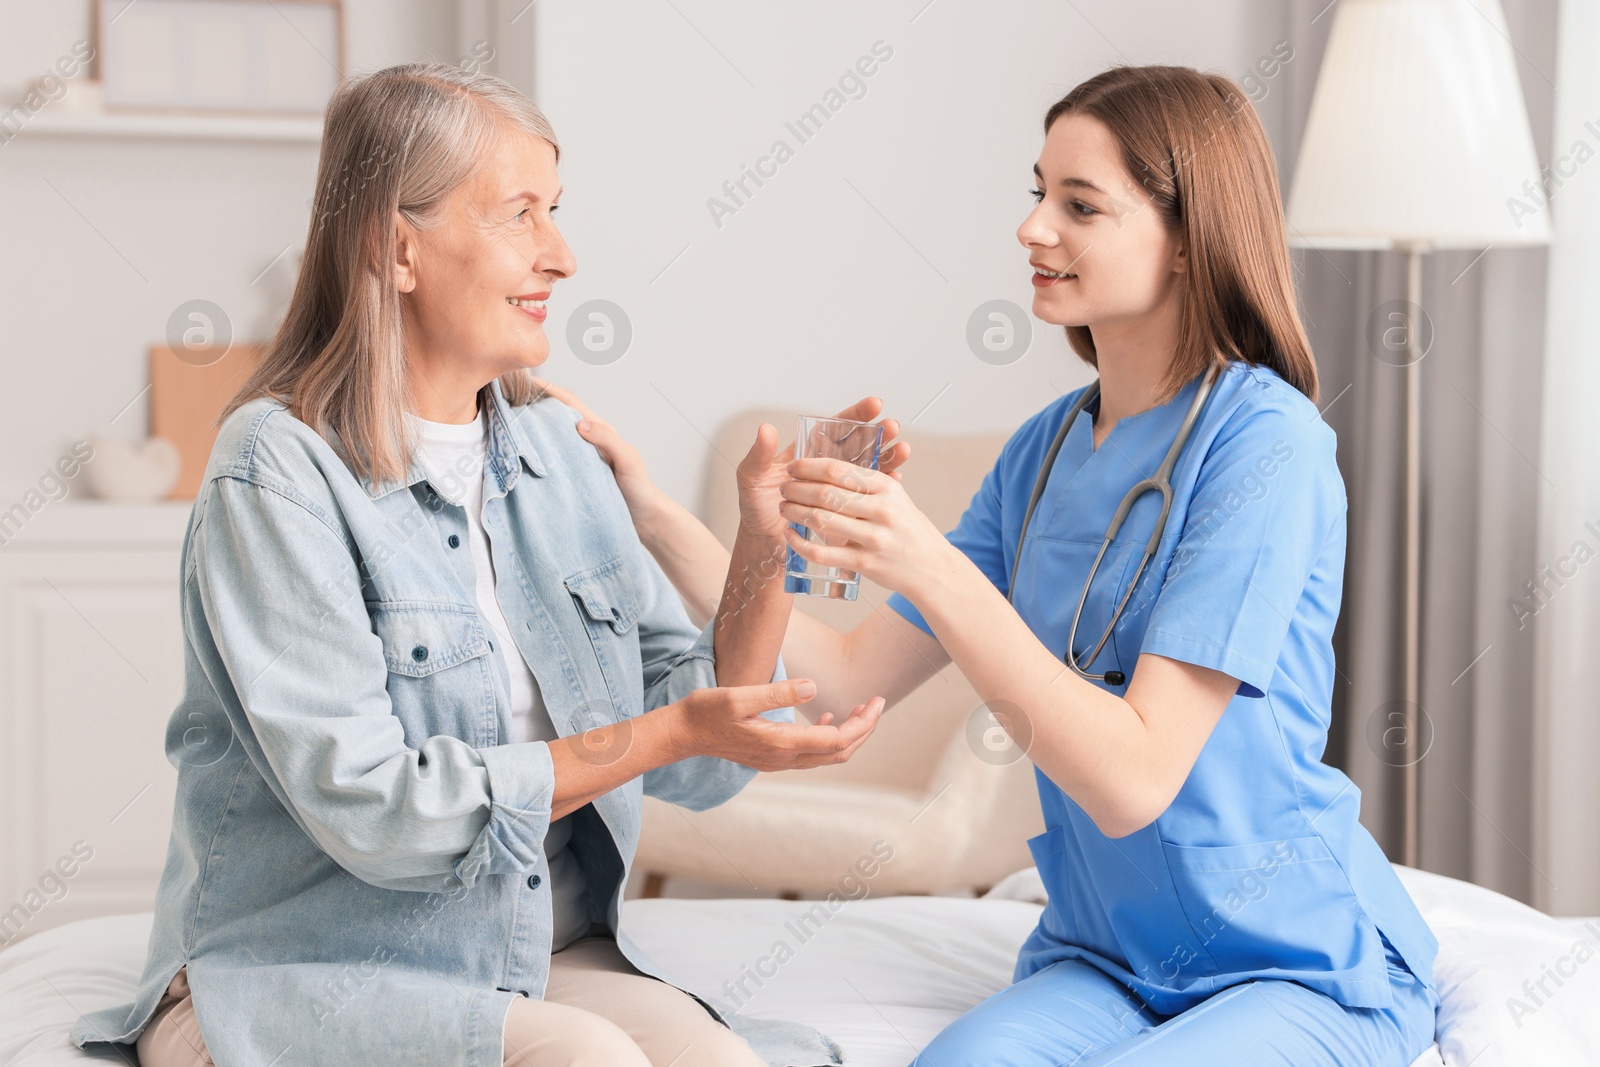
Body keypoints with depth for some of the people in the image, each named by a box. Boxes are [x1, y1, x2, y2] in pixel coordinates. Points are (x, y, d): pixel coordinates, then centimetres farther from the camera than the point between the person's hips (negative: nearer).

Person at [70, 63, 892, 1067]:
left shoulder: (555, 452, 8)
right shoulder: (280, 468, -12)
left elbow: (694, 768, 5)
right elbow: (371, 810, -20)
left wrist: (767, 549, -9)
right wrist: (673, 730, -22)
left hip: (544, 959, 5)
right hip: (303, 978, -5)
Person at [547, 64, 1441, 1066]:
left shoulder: (1265, 444, -16)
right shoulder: (1046, 448, 6)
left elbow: (1135, 779, -23)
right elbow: (852, 676, 6)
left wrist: (931, 570, -30)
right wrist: (656, 515, -1)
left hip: (1307, 967, -3)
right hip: (1104, 957, 4)